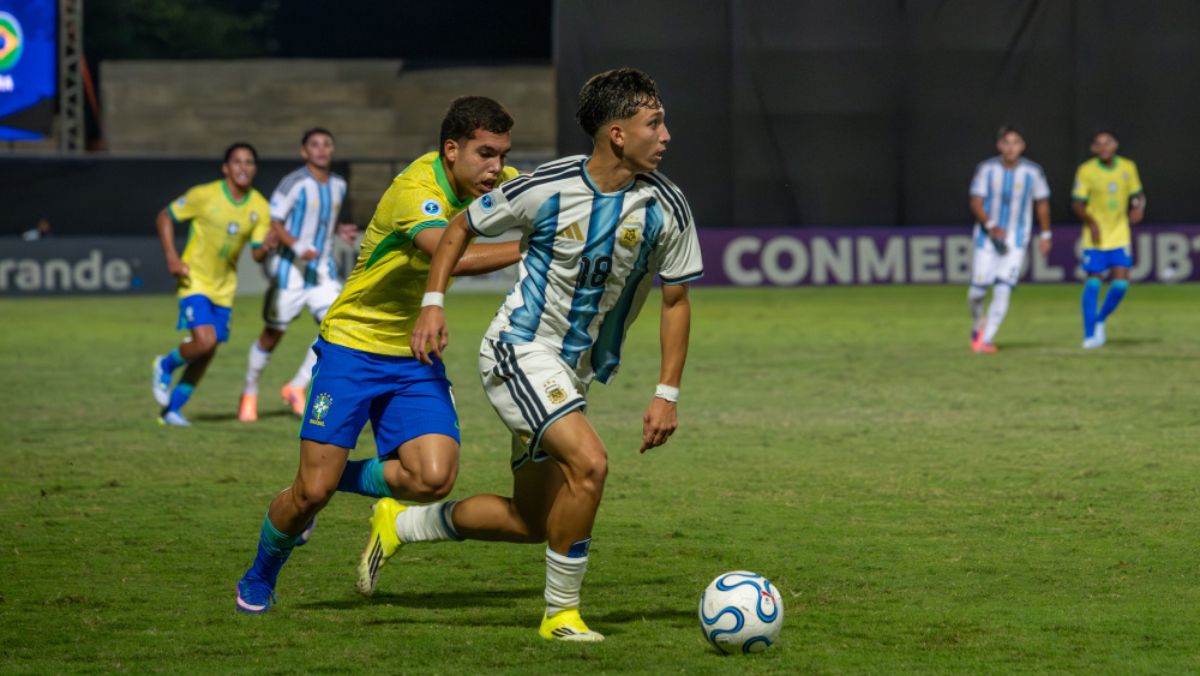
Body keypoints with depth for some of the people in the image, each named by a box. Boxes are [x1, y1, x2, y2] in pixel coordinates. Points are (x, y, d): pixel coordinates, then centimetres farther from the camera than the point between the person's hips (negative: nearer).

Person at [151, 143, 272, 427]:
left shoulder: (260, 208, -3)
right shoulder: (205, 195, -14)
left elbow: (257, 255, -2)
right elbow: (165, 217, -3)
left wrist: (265, 247, -26)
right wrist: (171, 257, -13)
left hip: (224, 287, 5)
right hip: (194, 280, -5)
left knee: (207, 354, 6)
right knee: (204, 341, -22)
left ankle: (173, 408, 21)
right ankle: (166, 366, 9)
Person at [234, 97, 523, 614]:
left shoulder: (494, 182, -1)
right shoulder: (417, 189, -24)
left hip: (417, 357, 6)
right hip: (353, 343, -6)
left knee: (433, 479, -17)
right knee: (312, 491, -8)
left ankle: (345, 477, 13)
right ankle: (258, 580, 22)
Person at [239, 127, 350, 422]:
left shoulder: (338, 185, 7)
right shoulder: (294, 183, -14)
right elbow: (272, 221, -17)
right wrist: (297, 246, -28)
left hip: (322, 272, 5)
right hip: (289, 271, -5)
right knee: (272, 334, 5)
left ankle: (297, 387, -1)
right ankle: (250, 393, 25)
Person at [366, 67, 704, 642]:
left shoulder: (665, 207, -7)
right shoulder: (548, 188, -16)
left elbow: (676, 301, 3)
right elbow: (462, 228, 1)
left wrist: (667, 394, -3)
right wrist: (432, 304, -7)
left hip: (575, 374, 6)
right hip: (520, 352, -6)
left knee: (533, 520, 10)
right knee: (588, 463, -26)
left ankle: (401, 524, 32)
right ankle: (561, 613, -12)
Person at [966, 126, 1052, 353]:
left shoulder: (1033, 172, -3)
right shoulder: (986, 169, -6)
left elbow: (1042, 204, 10)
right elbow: (976, 204, -9)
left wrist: (1045, 235, 14)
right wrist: (991, 226, -25)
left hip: (1016, 240, 0)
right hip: (987, 238, 0)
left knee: (1003, 290, -13)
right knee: (978, 289, -1)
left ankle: (986, 339, -9)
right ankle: (978, 324, 30)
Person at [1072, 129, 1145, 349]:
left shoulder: (1128, 167, 2)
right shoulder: (1086, 171, -8)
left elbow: (1137, 194, 13)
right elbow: (1077, 203, -7)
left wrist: (1138, 208, -10)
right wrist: (1091, 222, -23)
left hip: (1120, 235, 3)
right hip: (1096, 237, -3)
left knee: (1121, 282, -6)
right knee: (1093, 281, -5)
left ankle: (1100, 320, 18)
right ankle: (1090, 334, 3)